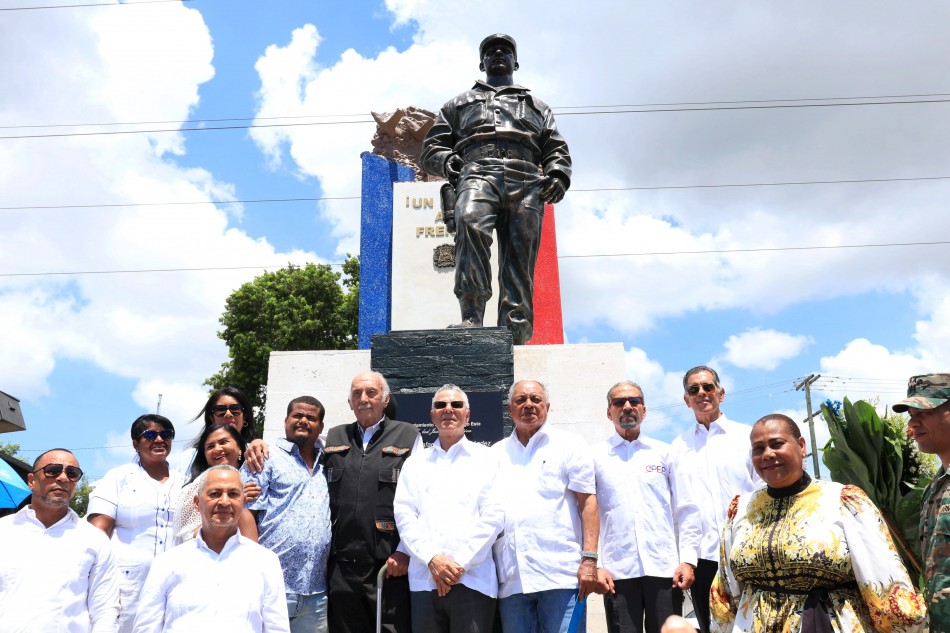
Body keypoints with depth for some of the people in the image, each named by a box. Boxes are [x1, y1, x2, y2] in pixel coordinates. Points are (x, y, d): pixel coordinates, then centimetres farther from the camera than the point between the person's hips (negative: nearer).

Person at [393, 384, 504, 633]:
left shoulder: (486, 458, 7)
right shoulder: (415, 463, 15)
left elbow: (492, 517, -1)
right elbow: (404, 516, 5)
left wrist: (459, 564, -9)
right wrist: (432, 559, -9)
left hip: (472, 579, -2)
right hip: (424, 580, 2)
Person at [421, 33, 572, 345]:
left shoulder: (537, 107, 38)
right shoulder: (460, 103, 35)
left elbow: (557, 151, 25)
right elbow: (432, 148, 25)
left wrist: (558, 174, 2)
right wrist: (449, 161, 1)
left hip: (526, 181, 2)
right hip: (478, 173, -2)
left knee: (519, 259, -15)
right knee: (471, 225, -35)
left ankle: (515, 336, -21)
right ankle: (471, 319, -41)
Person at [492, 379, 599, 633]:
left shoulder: (569, 445, 6)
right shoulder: (496, 453, 15)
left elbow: (587, 502, -1)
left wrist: (589, 559, -10)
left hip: (561, 575, -3)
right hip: (510, 580, 4)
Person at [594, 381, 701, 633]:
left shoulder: (665, 452, 11)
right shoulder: (596, 457, 7)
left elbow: (687, 510, 9)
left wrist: (688, 559, -1)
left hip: (665, 568, 1)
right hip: (617, 572, -1)